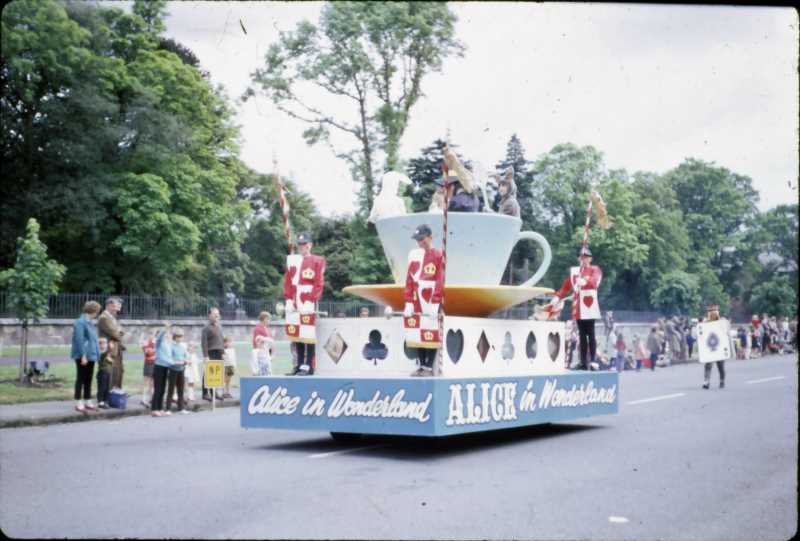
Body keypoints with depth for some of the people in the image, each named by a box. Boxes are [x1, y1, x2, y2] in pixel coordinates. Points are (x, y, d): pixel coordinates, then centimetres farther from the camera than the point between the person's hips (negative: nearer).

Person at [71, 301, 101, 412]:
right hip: (83, 356, -9)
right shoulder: (80, 322, -15)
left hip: (91, 355, 9)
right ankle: (78, 402, 4)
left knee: (88, 379, 12)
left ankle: (88, 401, 19)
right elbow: (79, 340, -20)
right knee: (81, 378, -2)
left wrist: (96, 352, 15)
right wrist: (83, 355, -23)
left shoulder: (90, 322, 14)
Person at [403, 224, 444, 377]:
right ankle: (421, 366, 15)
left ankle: (429, 367, 4)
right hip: (417, 302, 5)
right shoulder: (413, 255, 9)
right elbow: (409, 280, 8)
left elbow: (440, 281, -10)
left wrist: (435, 303, -17)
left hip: (431, 303, -5)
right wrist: (408, 302, 1)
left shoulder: (438, 255, -5)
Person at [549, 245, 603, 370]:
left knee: (590, 334, -6)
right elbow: (566, 286, 15)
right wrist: (557, 297, 2)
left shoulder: (595, 270, 2)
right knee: (582, 335, 6)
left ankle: (593, 361, -5)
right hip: (578, 308, 5)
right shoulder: (573, 271, 16)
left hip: (589, 307, -5)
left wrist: (585, 282, -38)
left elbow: (595, 281, -19)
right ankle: (583, 362, 8)